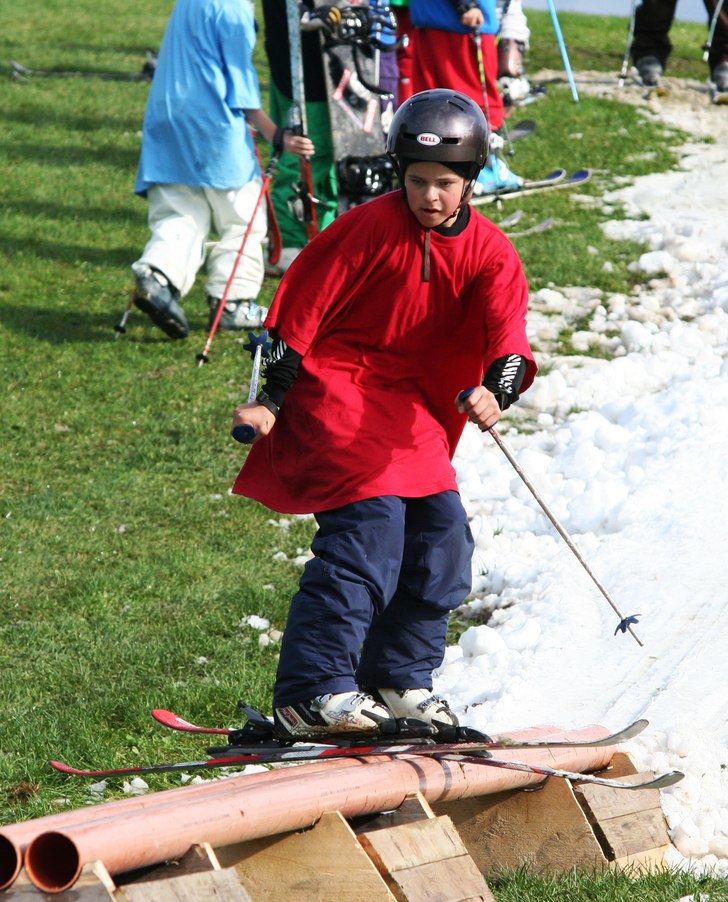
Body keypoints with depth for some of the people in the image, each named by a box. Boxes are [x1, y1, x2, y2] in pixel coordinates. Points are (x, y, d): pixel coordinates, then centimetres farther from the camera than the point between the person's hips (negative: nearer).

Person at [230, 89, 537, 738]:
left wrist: (496, 390, -36)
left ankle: (399, 678, 16)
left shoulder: (489, 253, 0)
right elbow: (303, 306, -9)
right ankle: (311, 690, -21)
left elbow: (506, 329, -15)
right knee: (371, 521, -21)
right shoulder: (372, 226, -12)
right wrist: (271, 398, -12)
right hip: (335, 386, -6)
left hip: (412, 408, 6)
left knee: (442, 529, -1)